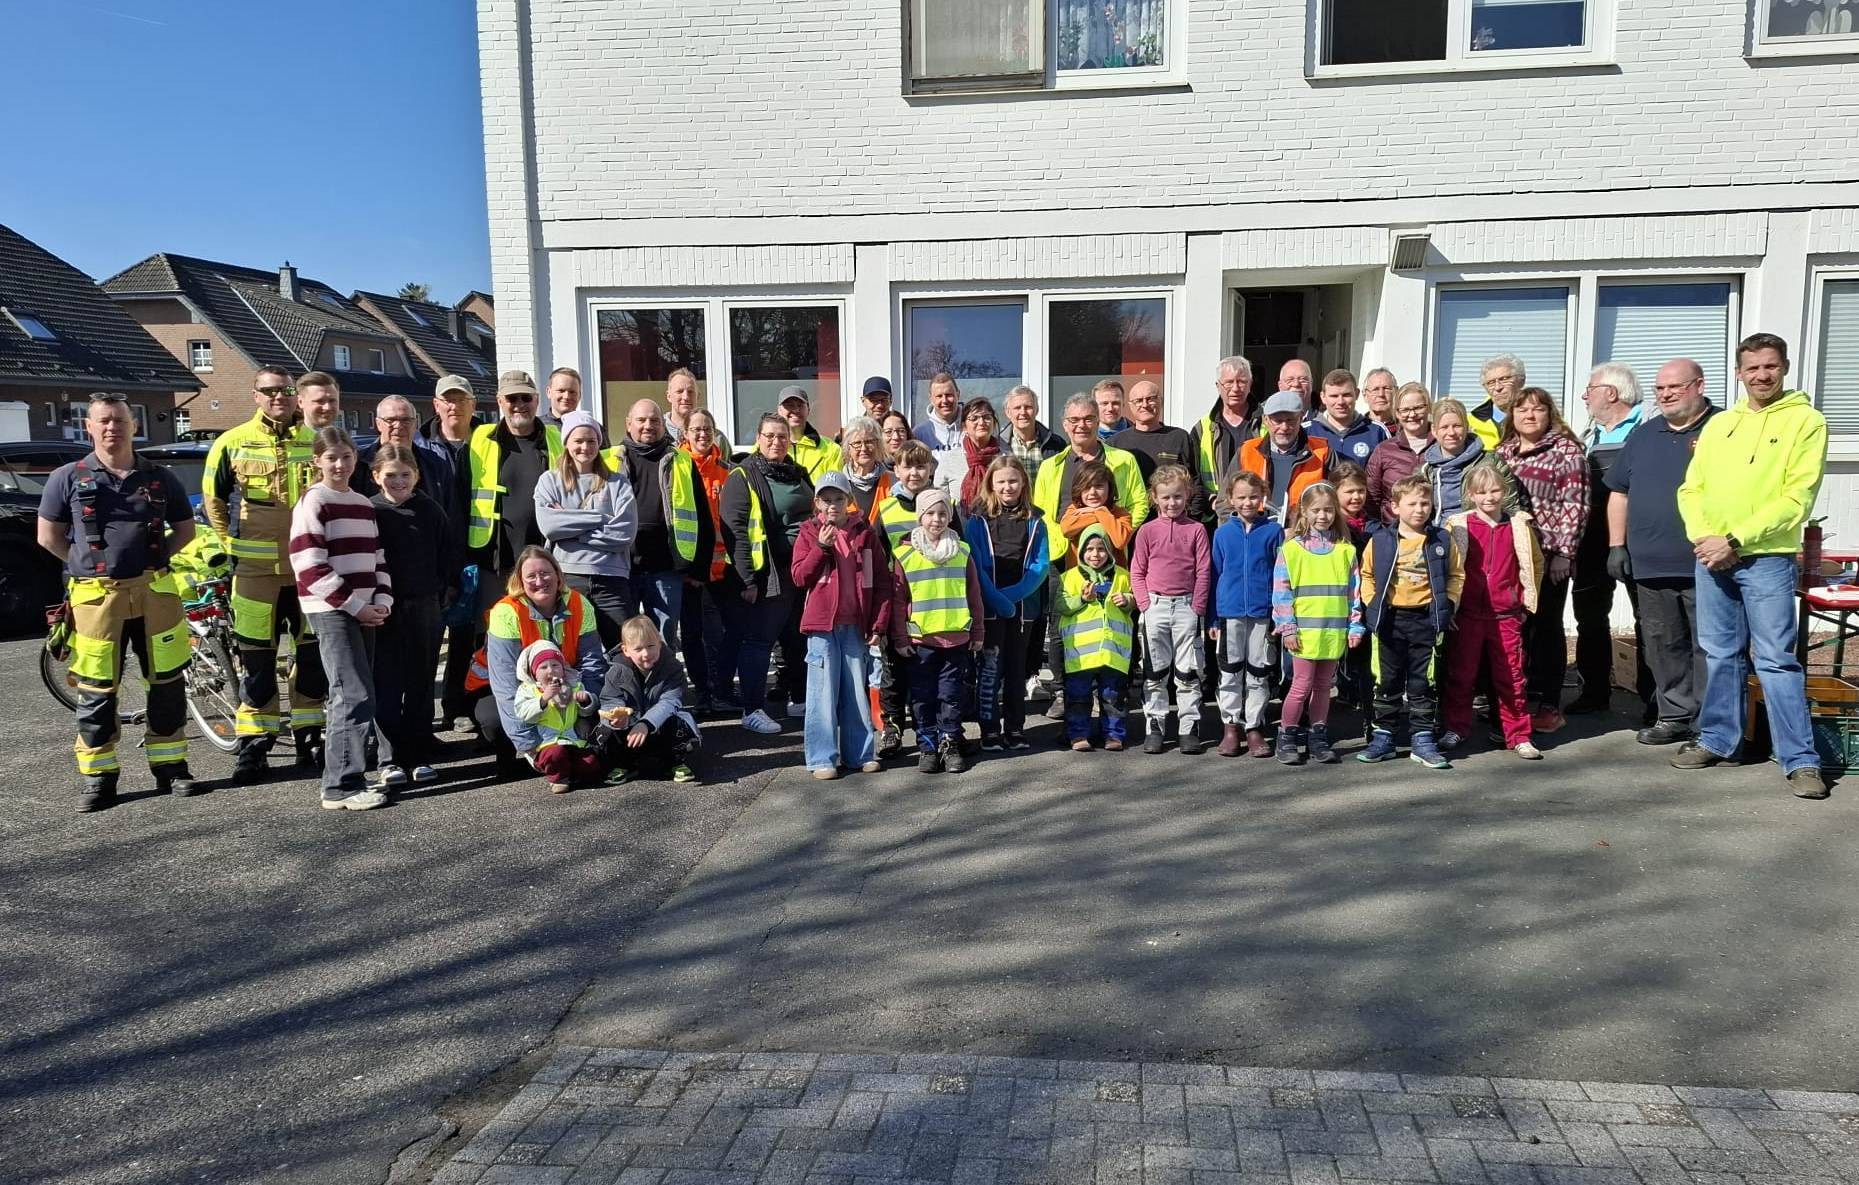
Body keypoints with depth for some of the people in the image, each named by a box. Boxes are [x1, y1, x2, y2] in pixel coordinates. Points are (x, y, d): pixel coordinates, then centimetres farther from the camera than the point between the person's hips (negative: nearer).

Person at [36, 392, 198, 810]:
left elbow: (185, 529, 15)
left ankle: (170, 766, 18)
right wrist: (90, 564, 2)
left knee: (167, 682, 5)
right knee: (96, 691, 2)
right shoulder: (67, 478, 2)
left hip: (154, 592, 2)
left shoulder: (161, 478, 6)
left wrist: (151, 558, 4)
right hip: (96, 598, -1)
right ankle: (98, 776, 12)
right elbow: (49, 536, 9)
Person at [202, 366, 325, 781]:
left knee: (312, 654, 8)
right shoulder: (232, 443, 1)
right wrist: (232, 544, 8)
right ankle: (254, 743, 10)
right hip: (256, 570, -2)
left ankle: (309, 736, 19)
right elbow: (213, 498, 11)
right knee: (256, 659, 1)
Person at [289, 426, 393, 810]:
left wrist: (381, 602, 2)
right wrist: (354, 605, -13)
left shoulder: (364, 505, 17)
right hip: (331, 610, -7)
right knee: (355, 696, -12)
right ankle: (342, 786, -8)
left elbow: (378, 559, 18)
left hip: (363, 611, 7)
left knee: (353, 696, 8)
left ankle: (347, 776, 15)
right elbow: (309, 566, -13)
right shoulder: (313, 502, -6)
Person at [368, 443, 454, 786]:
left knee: (421, 684, 8)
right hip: (383, 609, -2)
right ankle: (390, 759, 7)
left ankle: (419, 756, 15)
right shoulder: (368, 511, -2)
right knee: (386, 685, 0)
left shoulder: (429, 510, 4)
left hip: (424, 607, 2)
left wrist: (448, 590, 4)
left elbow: (448, 551, 10)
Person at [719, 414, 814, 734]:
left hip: (803, 571, 7)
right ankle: (752, 710, 4)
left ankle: (799, 699, 28)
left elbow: (814, 518, 22)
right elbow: (734, 531, -13)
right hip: (767, 575, -7)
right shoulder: (743, 477, -7)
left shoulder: (798, 474, 14)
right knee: (758, 641, -2)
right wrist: (747, 579, -19)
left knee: (798, 639, 15)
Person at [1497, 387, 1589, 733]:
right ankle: (1516, 700, 15)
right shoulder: (1502, 451, 15)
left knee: (1545, 627, 2)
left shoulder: (1565, 450, -2)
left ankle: (1548, 705, 10)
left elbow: (1574, 505, -8)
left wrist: (1564, 552, -14)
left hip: (1548, 554, -5)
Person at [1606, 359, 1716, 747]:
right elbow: (1620, 491, 17)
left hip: (1704, 564, -5)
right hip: (1651, 565, 5)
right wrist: (1617, 544, 10)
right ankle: (1675, 715, 22)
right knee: (1663, 645, 11)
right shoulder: (1643, 435, 15)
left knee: (1708, 646, -1)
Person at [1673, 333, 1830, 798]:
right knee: (1721, 655, 12)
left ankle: (1800, 760, 0)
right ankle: (1718, 740, 23)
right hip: (1712, 559, 5)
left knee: (1776, 659, -5)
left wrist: (1735, 540, -15)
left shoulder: (1805, 421, -2)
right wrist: (1702, 537, -7)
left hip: (1767, 559, -5)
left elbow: (1797, 498, -10)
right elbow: (1691, 488, 11)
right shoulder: (1718, 424, 14)